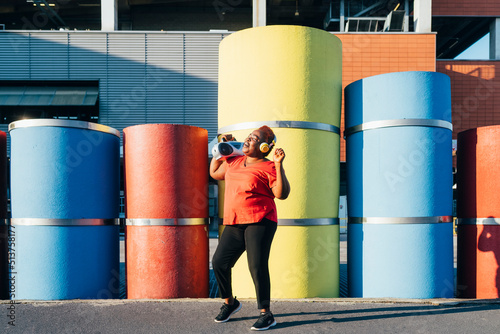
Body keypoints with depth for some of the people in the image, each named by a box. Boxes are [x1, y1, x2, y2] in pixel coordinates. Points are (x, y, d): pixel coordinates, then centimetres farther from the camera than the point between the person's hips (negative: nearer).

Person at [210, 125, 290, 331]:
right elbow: (214, 173, 30)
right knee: (219, 262, 5)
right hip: (233, 224, 7)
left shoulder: (268, 167, -5)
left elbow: (282, 194, -14)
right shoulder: (234, 162, 17)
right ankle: (229, 303, 27)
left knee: (257, 266, -12)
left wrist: (279, 165, -21)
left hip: (259, 222, -7)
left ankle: (266, 314, 0)